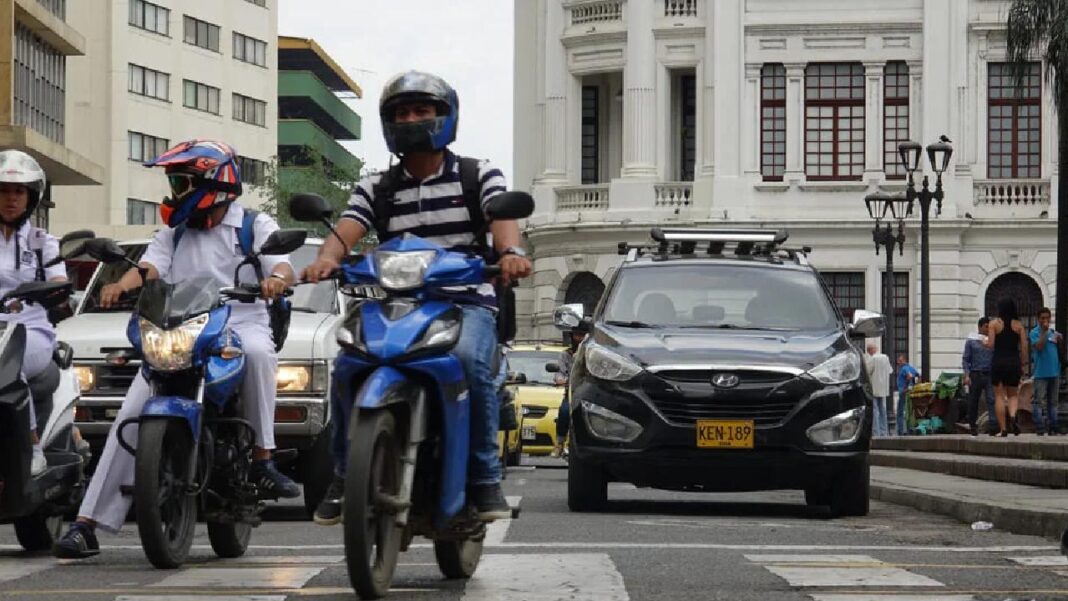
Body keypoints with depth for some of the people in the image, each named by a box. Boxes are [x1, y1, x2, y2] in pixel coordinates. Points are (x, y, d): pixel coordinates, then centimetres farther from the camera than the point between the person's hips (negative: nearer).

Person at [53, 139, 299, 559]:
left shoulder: (256, 226, 12)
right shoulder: (174, 232, 24)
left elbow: (282, 266, -4)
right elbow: (150, 266, 8)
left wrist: (276, 278, -30)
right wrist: (122, 285, -17)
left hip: (241, 323, -3)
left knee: (257, 352, -41)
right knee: (131, 415, -16)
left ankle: (262, 458, -32)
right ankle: (88, 523, -19)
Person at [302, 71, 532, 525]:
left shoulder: (479, 176, 10)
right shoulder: (376, 189, 16)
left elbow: (501, 217, -9)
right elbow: (347, 230, -1)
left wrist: (510, 252, -34)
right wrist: (326, 258, -26)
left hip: (466, 301, -2)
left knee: (468, 360, -35)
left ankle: (485, 477, -21)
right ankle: (345, 475, -9)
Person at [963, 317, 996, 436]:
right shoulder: (971, 341, 6)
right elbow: (965, 359, 4)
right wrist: (967, 375, -7)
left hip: (989, 375, 1)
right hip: (975, 374, -1)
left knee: (991, 400, -13)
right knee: (973, 402, 5)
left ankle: (992, 426, -21)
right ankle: (972, 426, 18)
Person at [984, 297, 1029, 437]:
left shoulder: (994, 323, -4)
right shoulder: (1018, 325, 2)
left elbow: (991, 344, -9)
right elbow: (1024, 346, 0)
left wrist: (985, 343, 13)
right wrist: (1023, 364, 9)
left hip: (998, 362, -2)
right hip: (1014, 362, 2)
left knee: (999, 396, 6)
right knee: (1013, 394, 15)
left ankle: (1003, 429, 1)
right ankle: (1012, 416, -16)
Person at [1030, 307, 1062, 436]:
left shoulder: (1053, 332, 15)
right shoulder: (1035, 332, -4)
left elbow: (1058, 350, 21)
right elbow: (1039, 347, -19)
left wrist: (1060, 341, 2)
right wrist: (1044, 331, -18)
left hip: (1054, 372, 6)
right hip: (1041, 372, -6)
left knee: (1052, 401, 10)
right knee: (1039, 401, -7)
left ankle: (1052, 428, 14)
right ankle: (1039, 428, -8)